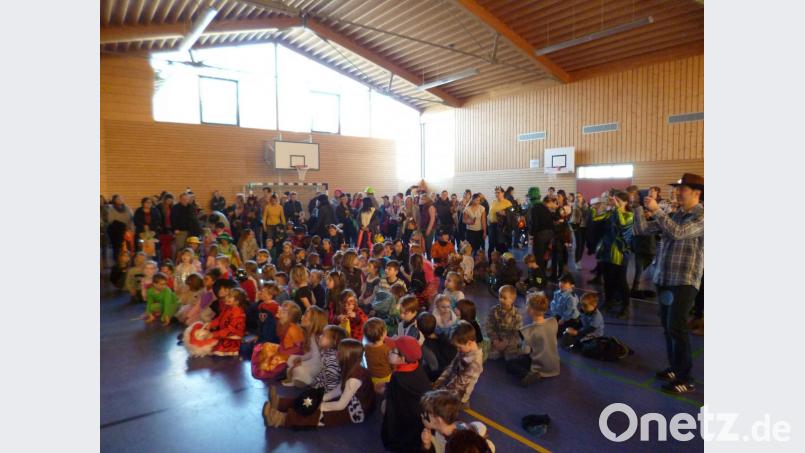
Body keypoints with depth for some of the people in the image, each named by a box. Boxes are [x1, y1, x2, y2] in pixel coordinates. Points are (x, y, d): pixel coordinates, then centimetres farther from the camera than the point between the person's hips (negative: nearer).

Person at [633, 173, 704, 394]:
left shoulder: (702, 217, -9)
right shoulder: (674, 215, 11)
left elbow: (678, 233, -26)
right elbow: (642, 229, 7)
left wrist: (656, 210, -24)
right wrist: (638, 208, -5)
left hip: (684, 281, -7)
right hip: (663, 278, 7)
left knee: (677, 328, -7)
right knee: (667, 326, 13)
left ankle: (685, 379, 3)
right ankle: (675, 367, 26)